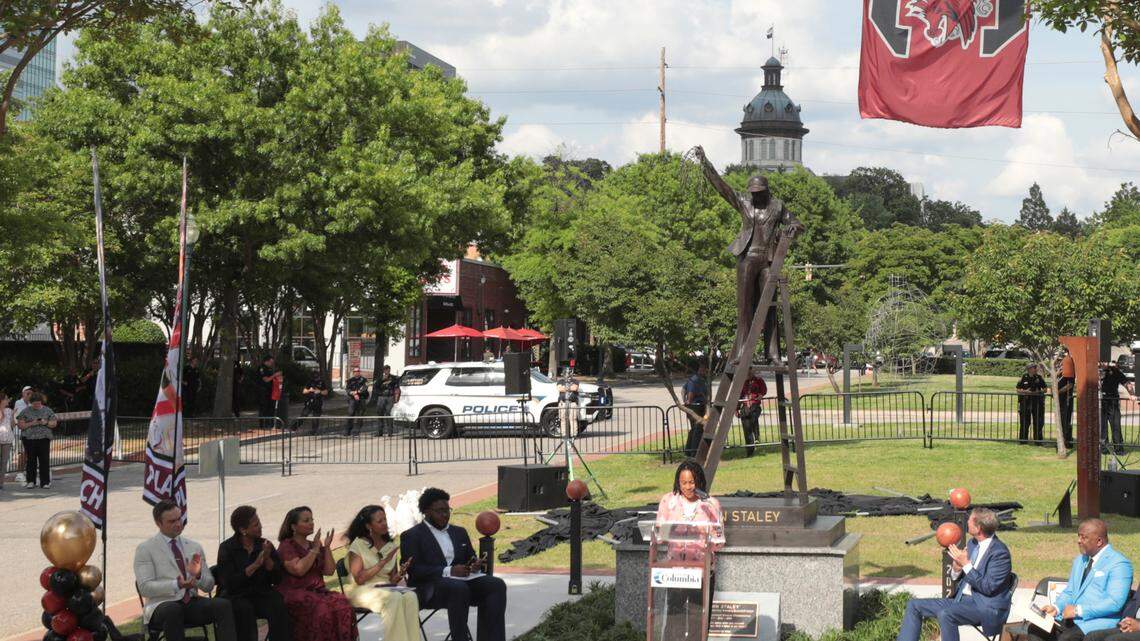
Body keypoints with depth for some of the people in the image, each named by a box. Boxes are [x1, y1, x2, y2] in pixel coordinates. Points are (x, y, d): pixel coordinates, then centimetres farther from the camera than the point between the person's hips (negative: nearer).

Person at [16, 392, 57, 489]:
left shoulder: (47, 410, 10)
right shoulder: (26, 411, 7)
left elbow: (54, 423, 9)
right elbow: (21, 425, 2)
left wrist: (46, 423, -9)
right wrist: (32, 423, -12)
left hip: (44, 438, 0)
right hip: (29, 438, 0)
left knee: (44, 460, -4)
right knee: (31, 460, 0)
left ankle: (45, 482, -1)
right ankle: (30, 481, 7)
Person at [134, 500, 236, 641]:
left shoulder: (195, 547, 17)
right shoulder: (145, 549, 3)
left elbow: (209, 586, 15)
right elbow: (145, 588, -8)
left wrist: (198, 576, -9)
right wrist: (176, 585, -23)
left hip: (192, 602, 4)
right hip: (162, 604, -4)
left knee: (223, 605, -25)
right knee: (173, 611, -40)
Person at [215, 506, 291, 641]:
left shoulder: (265, 545, 9)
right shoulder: (226, 548, 0)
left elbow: (277, 579, 4)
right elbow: (229, 583, -13)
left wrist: (268, 558, -12)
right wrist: (255, 565, -17)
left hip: (261, 594, 3)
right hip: (236, 597, -3)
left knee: (279, 606, -28)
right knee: (244, 609, -35)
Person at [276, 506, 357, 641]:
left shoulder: (315, 545, 20)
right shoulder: (286, 546, 2)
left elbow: (329, 571, 12)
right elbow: (299, 570, -14)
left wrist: (327, 547, 3)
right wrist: (315, 550, -8)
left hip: (317, 591, 6)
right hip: (294, 593, -5)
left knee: (341, 603, -24)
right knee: (321, 607, -34)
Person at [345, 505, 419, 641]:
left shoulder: (391, 546, 14)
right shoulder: (357, 545, -1)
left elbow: (392, 580, 12)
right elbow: (359, 579, -9)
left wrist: (401, 573, -12)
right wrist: (383, 562, -13)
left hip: (387, 588, 5)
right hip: (364, 590, -5)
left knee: (410, 596, -29)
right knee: (394, 597, -36)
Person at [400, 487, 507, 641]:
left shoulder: (459, 532, 25)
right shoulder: (411, 536, 4)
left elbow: (471, 558, 25)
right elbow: (413, 569, -9)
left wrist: (476, 564, -3)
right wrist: (449, 571, -19)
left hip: (463, 580, 6)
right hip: (430, 587, -6)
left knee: (497, 585, -20)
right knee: (459, 588, -37)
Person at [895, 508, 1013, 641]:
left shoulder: (1000, 552, -16)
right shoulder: (972, 543, 10)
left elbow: (988, 587, -21)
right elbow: (957, 577, 18)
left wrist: (966, 564, -21)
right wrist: (956, 569, -6)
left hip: (987, 608, -9)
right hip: (962, 600, 9)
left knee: (945, 614, -35)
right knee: (914, 605, 3)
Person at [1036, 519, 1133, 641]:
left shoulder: (1118, 564, -7)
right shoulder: (1079, 560, 21)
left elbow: (1114, 602, -17)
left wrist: (1078, 610, -20)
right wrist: (1056, 607, 2)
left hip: (1098, 621, -8)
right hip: (1069, 618, 8)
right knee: (1035, 629, -12)